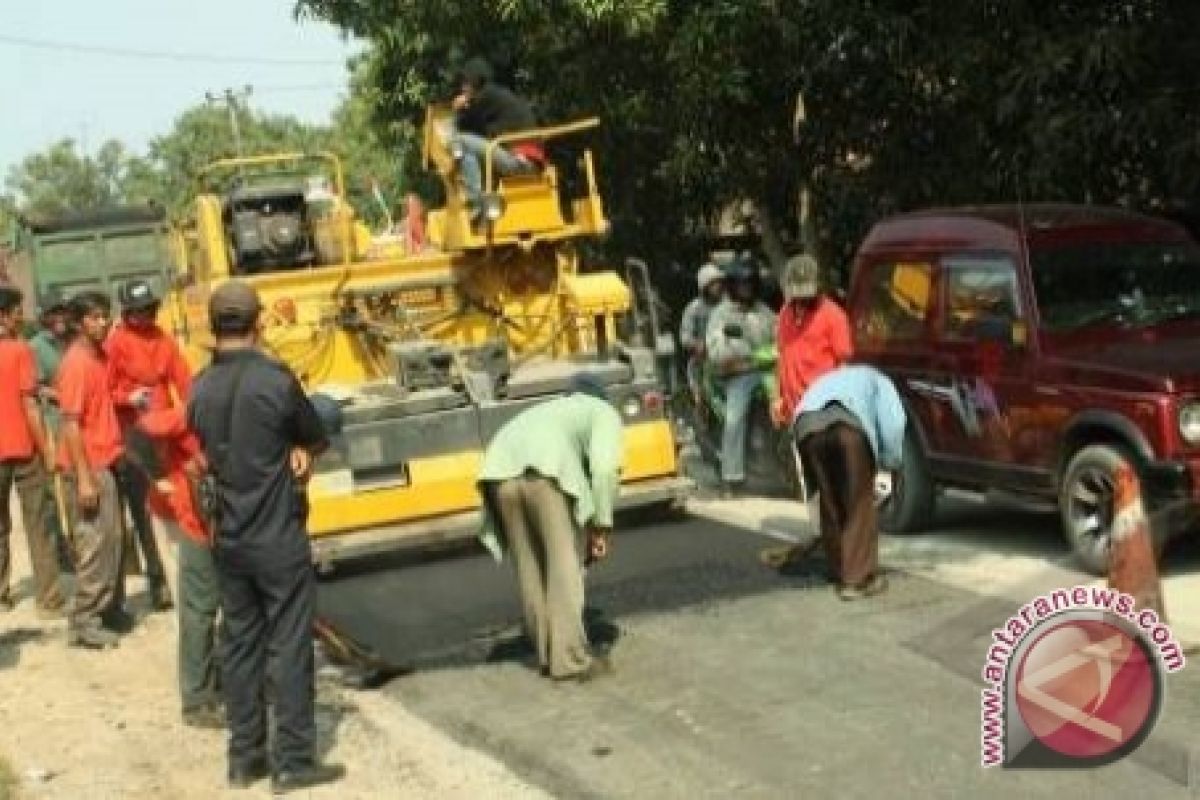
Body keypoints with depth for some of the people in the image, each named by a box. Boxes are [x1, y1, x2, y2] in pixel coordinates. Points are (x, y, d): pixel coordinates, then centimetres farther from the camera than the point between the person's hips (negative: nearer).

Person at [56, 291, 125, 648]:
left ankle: (106, 609, 26)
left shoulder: (100, 356, 9)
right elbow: (71, 423, -21)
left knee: (111, 541, 15)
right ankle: (83, 623, 3)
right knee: (95, 544, -5)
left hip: (105, 462, 9)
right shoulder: (77, 363, -18)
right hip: (88, 467, -9)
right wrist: (84, 478, -23)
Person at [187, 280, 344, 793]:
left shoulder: (200, 389, 2)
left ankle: (244, 757, 18)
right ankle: (294, 761, 4)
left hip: (228, 538, 6)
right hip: (278, 537, -5)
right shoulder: (276, 380, -14)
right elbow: (316, 441, -2)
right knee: (291, 647, 1)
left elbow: (211, 451, 11)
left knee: (239, 645, 12)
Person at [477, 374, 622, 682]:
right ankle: (571, 659, 6)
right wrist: (601, 526, 10)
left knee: (530, 569, 17)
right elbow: (604, 467, 5)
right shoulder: (604, 412, 26)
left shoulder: (547, 411, 44)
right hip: (544, 471, -6)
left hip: (499, 474, 6)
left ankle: (548, 655, 26)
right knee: (564, 564, 5)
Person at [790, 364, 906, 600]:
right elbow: (893, 422, 12)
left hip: (807, 426, 4)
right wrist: (890, 460, 24)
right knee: (859, 505, 8)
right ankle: (858, 579, 6)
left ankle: (840, 574, 28)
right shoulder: (875, 379, 33)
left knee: (830, 505, 19)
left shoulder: (827, 380, 46)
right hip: (849, 424, -4)